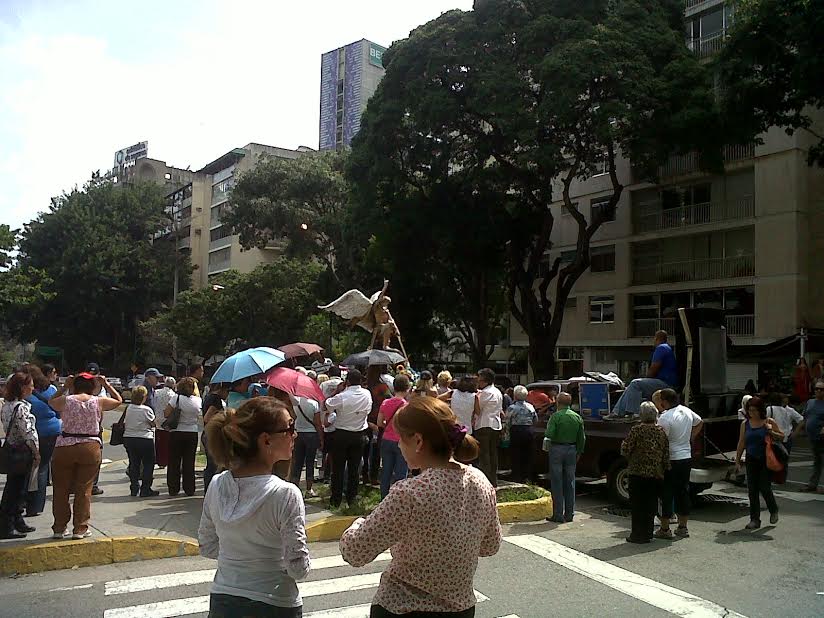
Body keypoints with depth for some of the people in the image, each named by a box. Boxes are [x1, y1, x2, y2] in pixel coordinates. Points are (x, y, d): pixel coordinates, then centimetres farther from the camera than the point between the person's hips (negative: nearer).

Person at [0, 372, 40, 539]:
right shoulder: (22, 407, -19)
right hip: (22, 453, -9)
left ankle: (17, 522, 27)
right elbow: (28, 433, -19)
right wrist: (37, 453, -8)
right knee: (17, 491, 0)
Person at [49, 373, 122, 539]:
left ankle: (59, 529, 19)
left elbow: (51, 401, 21)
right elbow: (119, 400, 16)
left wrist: (65, 387, 22)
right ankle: (80, 529, 10)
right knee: (84, 490, 7)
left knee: (61, 489, 12)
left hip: (65, 447, 0)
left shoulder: (66, 400, -2)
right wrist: (106, 384, 20)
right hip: (91, 447, 0)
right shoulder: (99, 401, -2)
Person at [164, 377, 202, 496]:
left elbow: (166, 414, -14)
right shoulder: (198, 400, -3)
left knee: (174, 462, 8)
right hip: (192, 433, 2)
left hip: (176, 433, -2)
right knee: (189, 462, 9)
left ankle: (173, 489, 11)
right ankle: (189, 489, 10)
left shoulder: (177, 398, -11)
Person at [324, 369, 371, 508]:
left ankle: (336, 499, 9)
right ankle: (351, 497, 18)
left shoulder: (341, 396, -20)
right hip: (359, 435, 3)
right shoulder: (367, 395, -6)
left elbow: (328, 405, -7)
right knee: (354, 468, 12)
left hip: (342, 434, -3)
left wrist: (336, 390, 0)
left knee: (338, 468, 6)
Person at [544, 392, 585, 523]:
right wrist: (578, 453, 17)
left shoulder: (556, 416, -12)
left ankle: (558, 515, 2)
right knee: (570, 483, 12)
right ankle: (569, 514, 16)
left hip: (557, 449, -5)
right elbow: (582, 438, 8)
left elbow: (549, 434, -20)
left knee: (557, 484, 1)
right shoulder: (577, 417, 5)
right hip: (571, 450, 5)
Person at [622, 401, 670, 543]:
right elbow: (666, 454, 5)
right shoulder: (661, 431, 3)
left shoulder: (637, 430, -11)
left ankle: (638, 534, 6)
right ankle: (648, 533, 18)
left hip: (638, 473, -4)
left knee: (637, 504, 4)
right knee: (651, 504, 13)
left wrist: (623, 443, 10)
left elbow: (625, 450, -10)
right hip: (656, 474, 5)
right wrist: (665, 470, 14)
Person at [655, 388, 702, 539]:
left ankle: (665, 529, 6)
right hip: (687, 458, 7)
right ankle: (683, 527, 21)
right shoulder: (687, 411, 6)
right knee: (683, 492, 15)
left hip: (671, 460, -7)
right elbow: (700, 423, 25)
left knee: (667, 494, 1)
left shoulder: (665, 418, -19)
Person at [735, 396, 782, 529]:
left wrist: (771, 432, -15)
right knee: (752, 490, 3)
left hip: (766, 460, -3)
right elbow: (741, 443, 10)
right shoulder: (745, 424, 6)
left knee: (764, 487, -6)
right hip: (751, 460, 3)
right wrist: (737, 460, 9)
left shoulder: (769, 422, -2)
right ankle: (755, 519, 10)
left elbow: (782, 436, 4)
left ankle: (774, 511, 24)